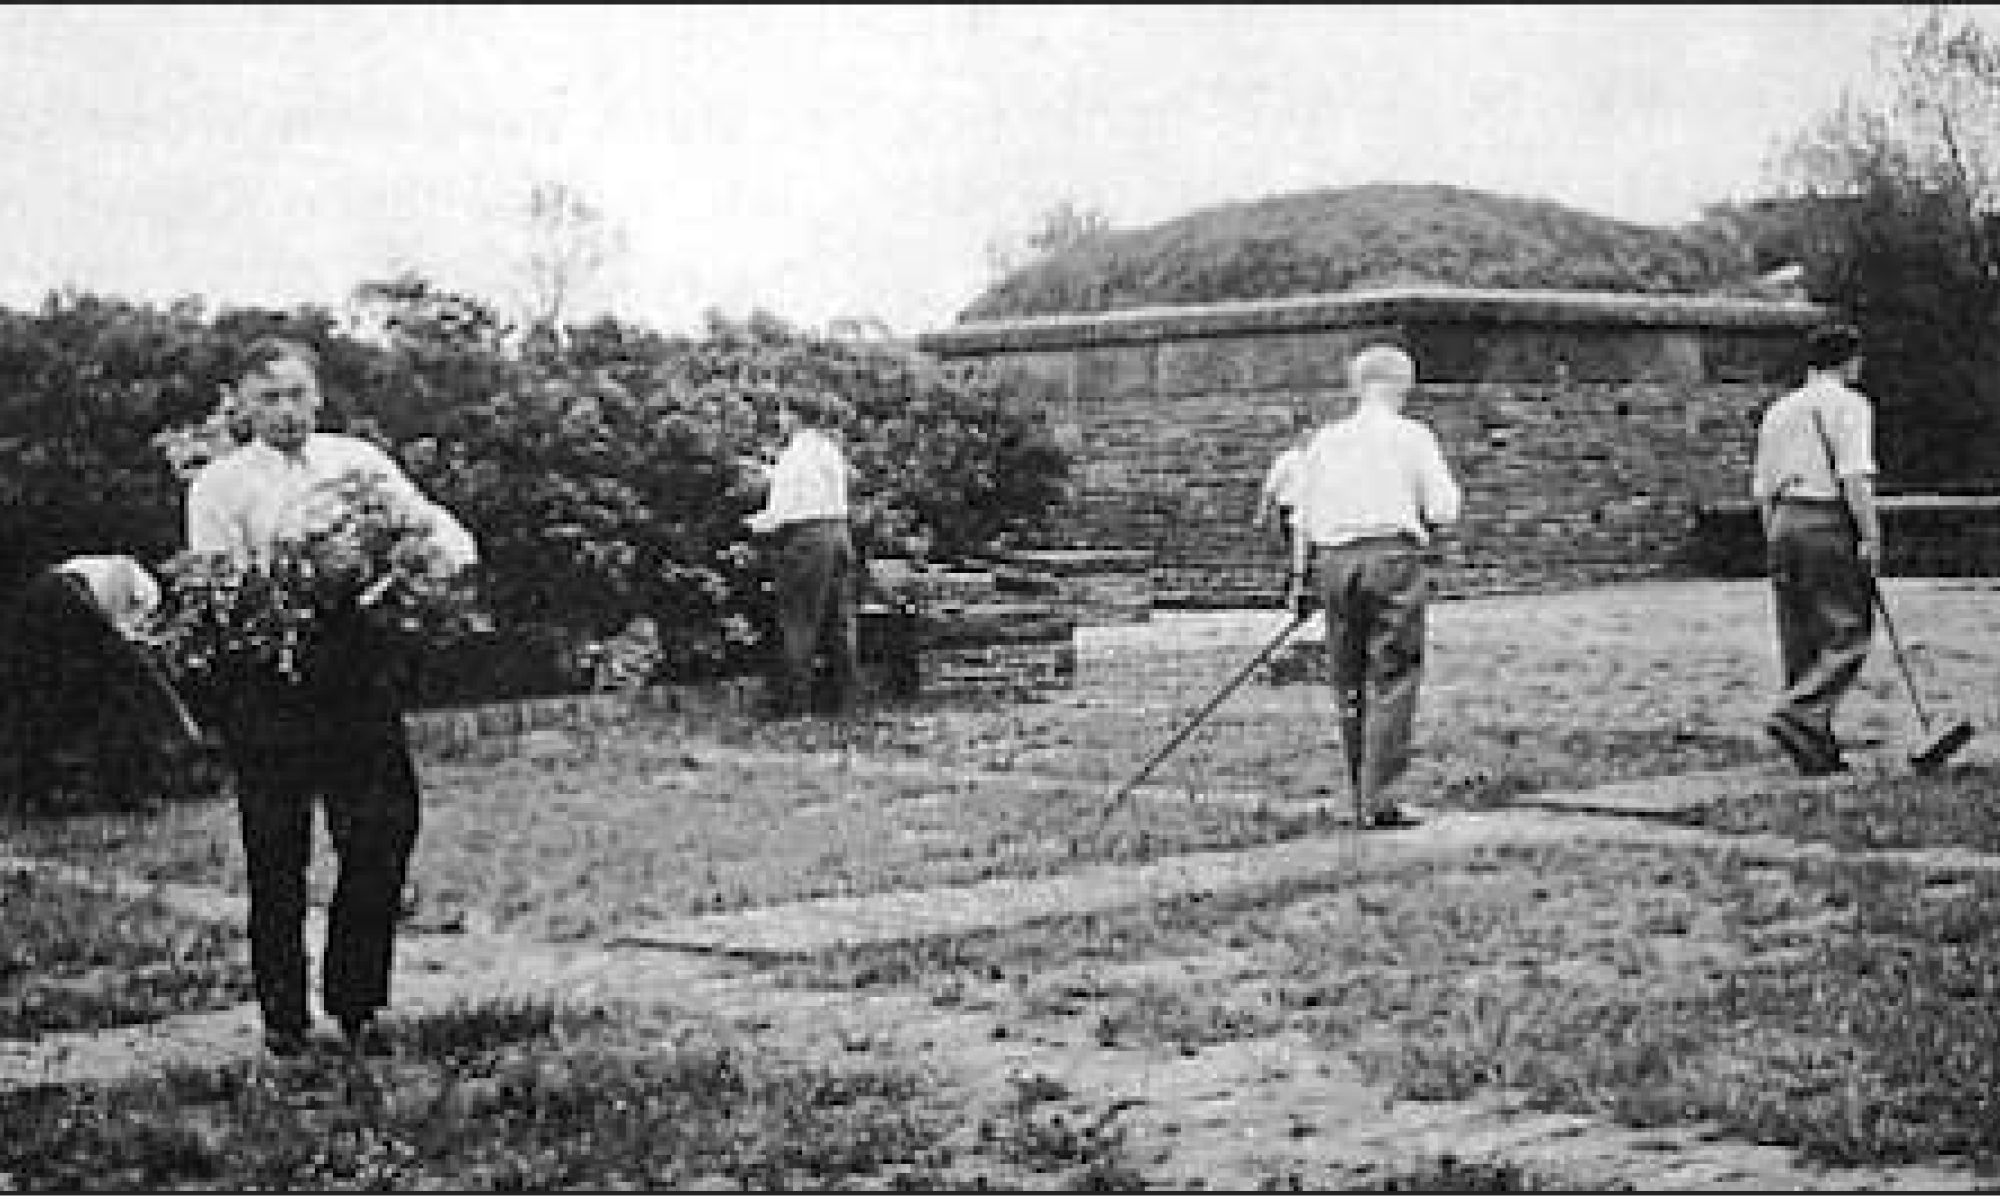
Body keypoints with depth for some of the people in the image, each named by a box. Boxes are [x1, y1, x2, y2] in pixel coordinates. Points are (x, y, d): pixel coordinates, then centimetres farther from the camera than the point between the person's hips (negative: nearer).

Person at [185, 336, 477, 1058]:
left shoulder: (359, 460, 15)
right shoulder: (218, 484, 7)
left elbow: (431, 520, 9)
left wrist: (454, 560, -14)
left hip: (360, 669, 2)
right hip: (267, 675, -2)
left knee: (383, 833, -4)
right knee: (276, 855, 1)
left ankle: (355, 1001, 10)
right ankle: (282, 1013, 14)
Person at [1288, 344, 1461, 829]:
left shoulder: (1323, 441, 14)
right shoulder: (1412, 435, 3)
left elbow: (1304, 521, 13)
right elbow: (1444, 510, -3)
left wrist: (1301, 580, 18)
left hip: (1334, 561, 4)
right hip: (1392, 557, -4)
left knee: (1350, 685, 10)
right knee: (1393, 680, -3)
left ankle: (1363, 795, 13)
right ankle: (1377, 798, -10)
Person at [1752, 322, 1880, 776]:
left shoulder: (1777, 411, 17)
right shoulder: (1849, 404, -3)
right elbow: (1855, 476, -15)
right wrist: (1871, 535, -13)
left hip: (1784, 523, 7)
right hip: (1831, 524, -7)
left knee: (1802, 642, 8)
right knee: (1848, 635, -4)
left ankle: (1818, 751, 9)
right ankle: (1797, 715, -20)